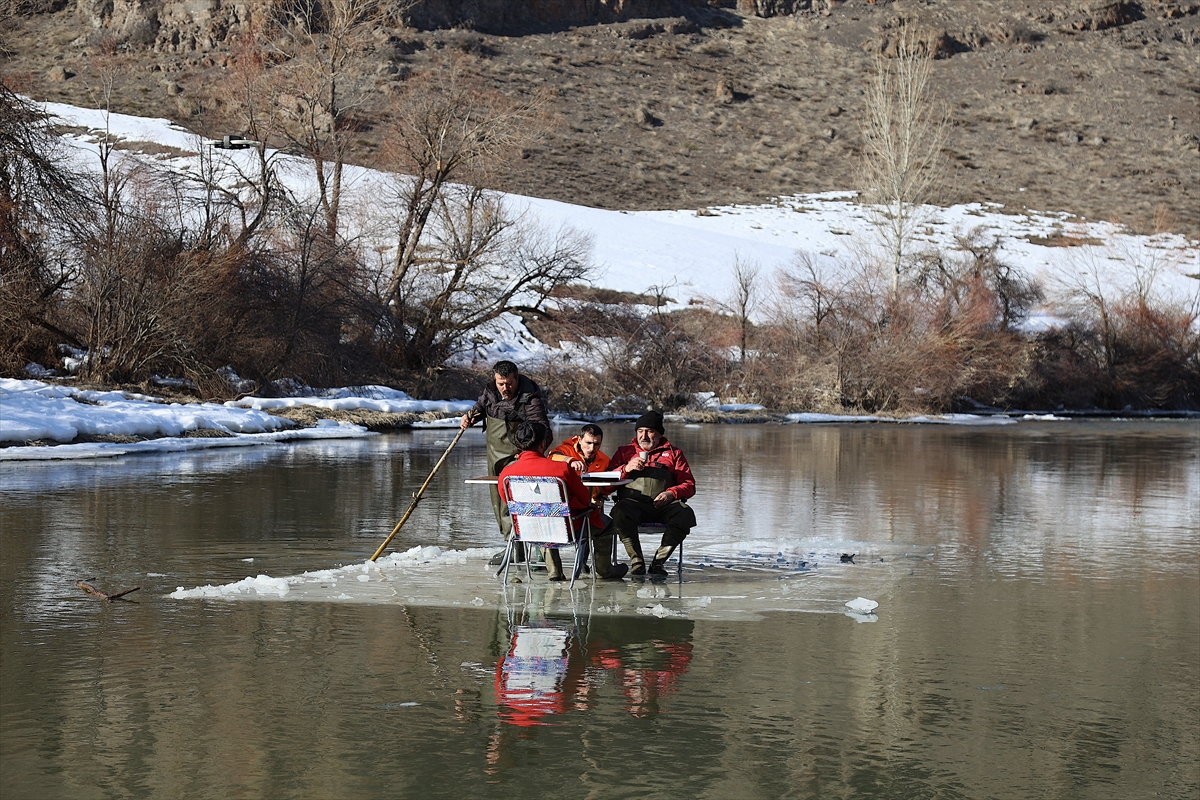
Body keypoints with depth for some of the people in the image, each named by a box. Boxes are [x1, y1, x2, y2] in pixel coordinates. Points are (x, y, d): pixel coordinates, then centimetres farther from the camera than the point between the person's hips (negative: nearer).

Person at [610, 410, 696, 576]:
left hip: (663, 504, 1)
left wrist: (672, 493, -6)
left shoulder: (674, 453, 25)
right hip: (633, 502, -1)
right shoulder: (625, 451, 27)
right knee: (620, 513, -38)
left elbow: (689, 485, 14)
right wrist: (626, 469, -4)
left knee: (686, 514, -33)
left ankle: (659, 561, -22)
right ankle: (637, 562, -24)